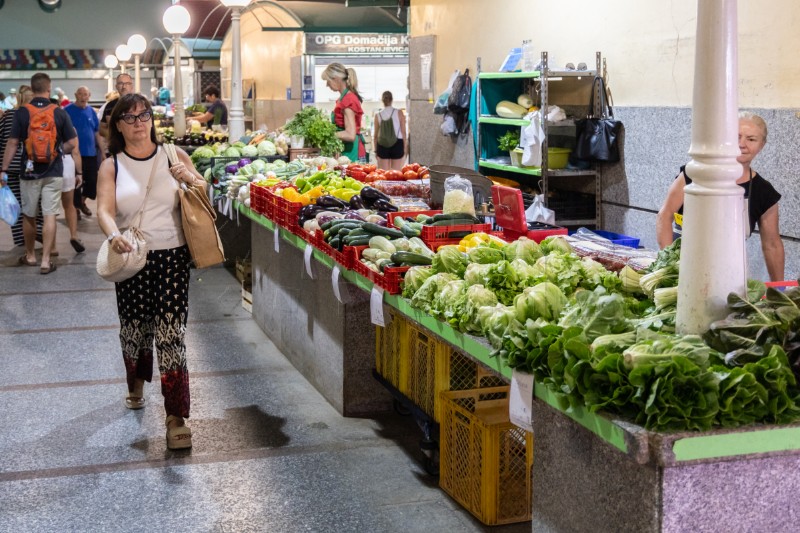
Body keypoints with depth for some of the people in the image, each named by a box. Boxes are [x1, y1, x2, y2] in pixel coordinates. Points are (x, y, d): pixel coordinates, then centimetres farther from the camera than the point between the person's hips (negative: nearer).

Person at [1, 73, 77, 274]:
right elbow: (71, 143, -2)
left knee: (28, 215, 15)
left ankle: (30, 256, 28)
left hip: (29, 172, 0)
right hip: (54, 172, 0)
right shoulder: (60, 113, -3)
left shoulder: (22, 112, -6)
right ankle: (46, 261, -1)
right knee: (50, 215, 1)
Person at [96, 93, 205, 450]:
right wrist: (113, 235, -29)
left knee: (170, 334, -8)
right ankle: (136, 384, 45)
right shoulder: (112, 166, 3)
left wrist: (190, 178, -10)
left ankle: (176, 418, -5)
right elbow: (104, 209, -8)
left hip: (172, 256, -1)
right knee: (134, 329, 13)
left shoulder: (173, 156, 4)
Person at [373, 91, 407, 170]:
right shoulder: (399, 113, -2)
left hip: (382, 145, 1)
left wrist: (376, 150, 13)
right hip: (397, 144, -1)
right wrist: (405, 146, 7)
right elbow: (403, 131, -1)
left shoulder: (378, 115, 1)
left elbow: (375, 135, 4)